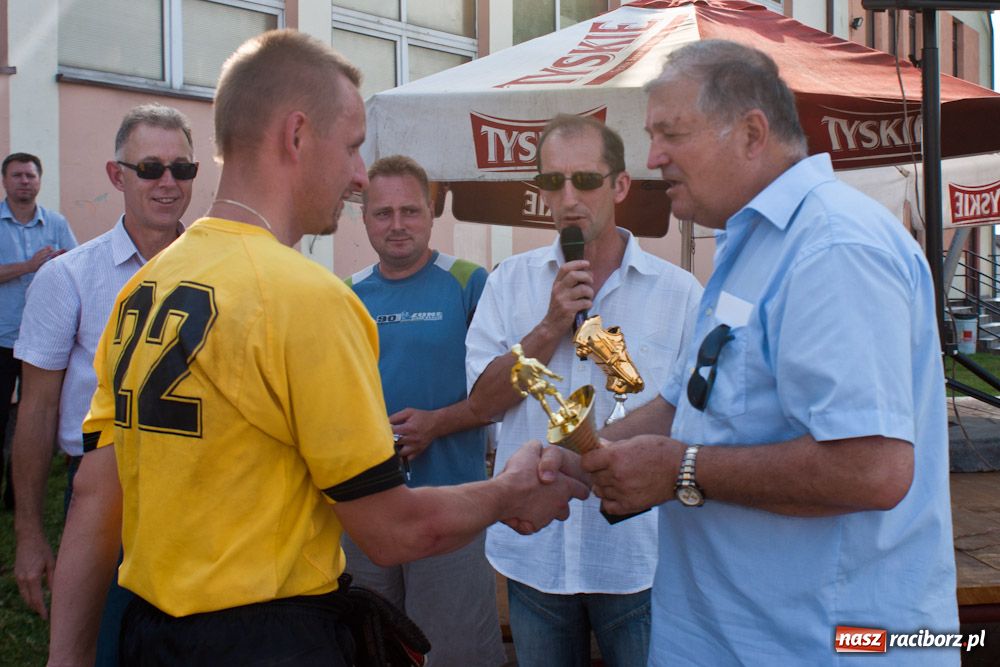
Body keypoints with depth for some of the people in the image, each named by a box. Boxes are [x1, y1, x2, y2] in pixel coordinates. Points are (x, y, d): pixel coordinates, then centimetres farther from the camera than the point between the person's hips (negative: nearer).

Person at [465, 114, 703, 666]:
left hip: (639, 555, -2)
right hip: (533, 549, 2)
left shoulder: (678, 290, -3)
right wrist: (553, 326, -13)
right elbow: (483, 400, -4)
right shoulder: (510, 281, 3)